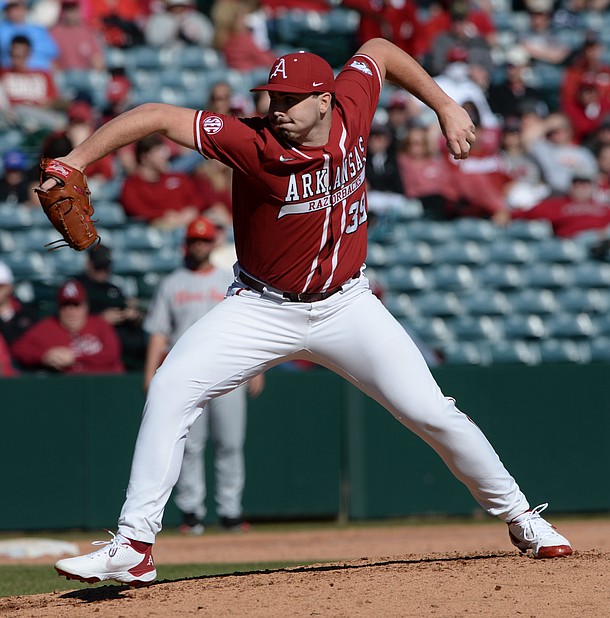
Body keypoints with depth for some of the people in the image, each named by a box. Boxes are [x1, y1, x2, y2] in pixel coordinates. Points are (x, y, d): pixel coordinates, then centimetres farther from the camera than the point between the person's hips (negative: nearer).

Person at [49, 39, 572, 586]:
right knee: (172, 389, -20)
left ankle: (517, 514, 19)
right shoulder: (254, 143, -24)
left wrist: (446, 107, 6)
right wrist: (73, 164, -39)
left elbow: (378, 49, 7)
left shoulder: (351, 111, -14)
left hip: (345, 305, 2)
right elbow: (155, 117, -30)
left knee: (431, 412, -4)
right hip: (262, 309, -2)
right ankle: (133, 549, -17)